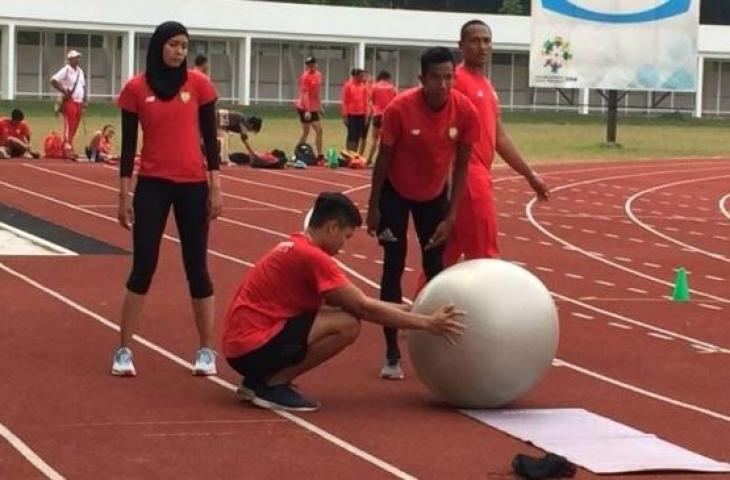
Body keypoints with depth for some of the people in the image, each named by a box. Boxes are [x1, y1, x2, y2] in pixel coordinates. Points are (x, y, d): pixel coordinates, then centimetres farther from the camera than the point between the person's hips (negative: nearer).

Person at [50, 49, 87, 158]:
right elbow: (53, 81, -16)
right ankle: (67, 149, -14)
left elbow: (83, 86, 24)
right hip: (69, 102, -8)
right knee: (69, 126, -11)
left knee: (74, 128, 8)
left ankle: (69, 148, 15)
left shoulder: (80, 71, 17)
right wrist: (64, 91, -19)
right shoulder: (66, 70, -7)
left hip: (79, 103, 8)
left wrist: (85, 100, 13)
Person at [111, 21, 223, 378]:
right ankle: (124, 351, 7)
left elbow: (209, 137, 3)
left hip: (193, 186, 1)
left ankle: (207, 351, 13)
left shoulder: (199, 84, -1)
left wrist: (215, 186, -1)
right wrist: (124, 194, -1)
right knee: (142, 267, 0)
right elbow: (128, 144, 2)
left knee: (196, 267, 6)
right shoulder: (136, 89, -2)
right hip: (152, 185, 0)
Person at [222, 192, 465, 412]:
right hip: (252, 347, -10)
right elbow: (363, 307, -13)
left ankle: (258, 380, 12)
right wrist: (426, 323, -8)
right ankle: (273, 385, -8)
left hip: (240, 344, 10)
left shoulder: (295, 247, 15)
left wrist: (406, 311, 19)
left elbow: (354, 301, 21)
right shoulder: (311, 255, -15)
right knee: (347, 324, -17)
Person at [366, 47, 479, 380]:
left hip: (434, 194, 2)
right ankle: (392, 355, 0)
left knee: (435, 267, 4)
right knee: (394, 267, -4)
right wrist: (373, 208, -9)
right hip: (396, 192, -2)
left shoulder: (465, 111, -21)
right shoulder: (399, 109, -28)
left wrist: (451, 217, -10)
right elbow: (383, 159, -15)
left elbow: (461, 166, -10)